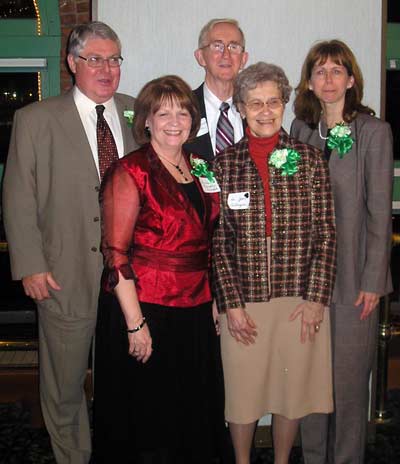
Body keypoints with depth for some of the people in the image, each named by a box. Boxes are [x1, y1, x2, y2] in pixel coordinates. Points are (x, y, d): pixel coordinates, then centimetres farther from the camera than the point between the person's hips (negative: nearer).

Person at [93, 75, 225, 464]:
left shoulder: (198, 169, 9)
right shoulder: (131, 172, -10)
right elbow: (116, 254, -15)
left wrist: (213, 301, 10)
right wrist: (135, 323, -19)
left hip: (196, 311, 6)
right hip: (144, 310, -6)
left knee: (194, 414, 16)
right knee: (147, 416, 8)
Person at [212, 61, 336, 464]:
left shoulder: (310, 159, 1)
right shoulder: (223, 164, 0)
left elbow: (325, 233, 0)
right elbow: (216, 241, -1)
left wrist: (316, 298, -6)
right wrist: (231, 304, -7)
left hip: (299, 299, 1)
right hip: (242, 299, 0)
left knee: (293, 389, 13)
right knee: (241, 390, 11)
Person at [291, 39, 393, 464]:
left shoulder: (373, 131, -4)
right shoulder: (301, 129, 7)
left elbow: (380, 210, -6)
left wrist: (373, 280, -9)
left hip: (352, 276, -3)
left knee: (349, 374, 5)